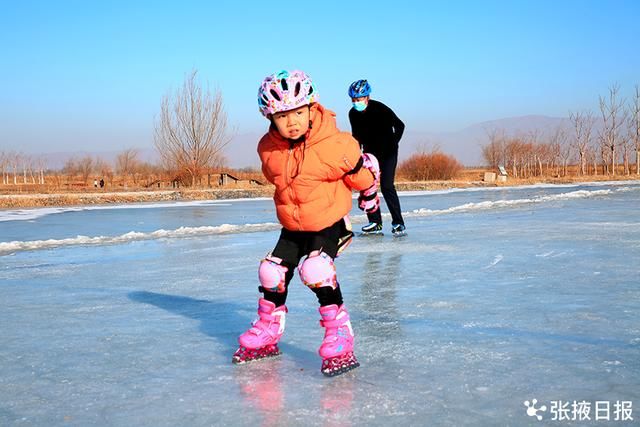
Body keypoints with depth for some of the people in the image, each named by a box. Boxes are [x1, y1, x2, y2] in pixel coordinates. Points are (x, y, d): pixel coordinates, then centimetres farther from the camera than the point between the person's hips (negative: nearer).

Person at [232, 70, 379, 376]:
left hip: (329, 223, -5)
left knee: (316, 270, -25)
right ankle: (267, 332, 28)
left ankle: (339, 333, -13)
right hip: (292, 227, 6)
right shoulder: (268, 149, -10)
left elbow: (360, 174, -7)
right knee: (272, 272, 6)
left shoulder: (336, 144, -25)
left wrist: (369, 193, 8)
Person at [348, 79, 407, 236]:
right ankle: (375, 222, 9)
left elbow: (399, 125, -14)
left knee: (386, 186, -16)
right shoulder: (353, 114, -3)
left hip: (387, 152, -6)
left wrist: (392, 144, -15)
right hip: (370, 152, 6)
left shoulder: (380, 109, -20)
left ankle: (398, 223, -10)